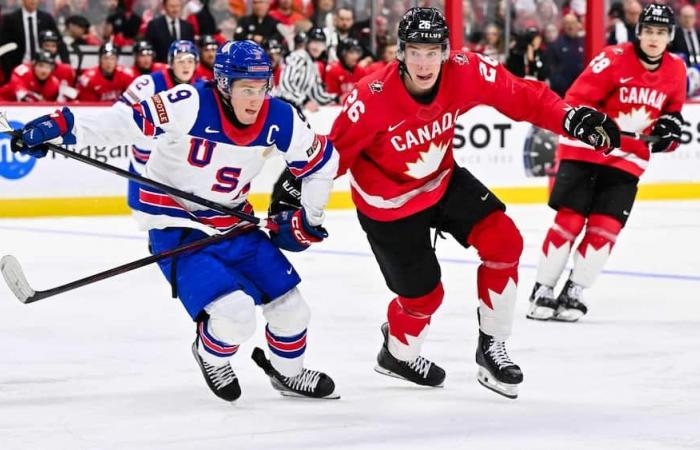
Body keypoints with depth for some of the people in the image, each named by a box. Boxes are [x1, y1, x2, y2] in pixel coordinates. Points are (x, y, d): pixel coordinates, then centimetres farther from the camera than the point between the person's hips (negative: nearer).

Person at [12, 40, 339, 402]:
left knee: (288, 307, 8)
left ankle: (289, 374, 39)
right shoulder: (191, 106, -25)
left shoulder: (280, 120, -9)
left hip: (234, 223, 6)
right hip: (177, 228, -6)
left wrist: (308, 218, 8)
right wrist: (63, 126, -36)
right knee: (234, 315, -22)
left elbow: (322, 161, 7)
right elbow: (128, 121, -28)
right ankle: (211, 356, 14)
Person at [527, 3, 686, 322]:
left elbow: (671, 110, 19)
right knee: (570, 220, -7)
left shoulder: (676, 70, 1)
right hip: (585, 149, -4)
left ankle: (574, 293, 7)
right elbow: (576, 100, -16)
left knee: (606, 227, -3)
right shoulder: (614, 59, -17)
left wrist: (669, 129, -1)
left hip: (628, 158, 4)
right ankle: (542, 291, 3)